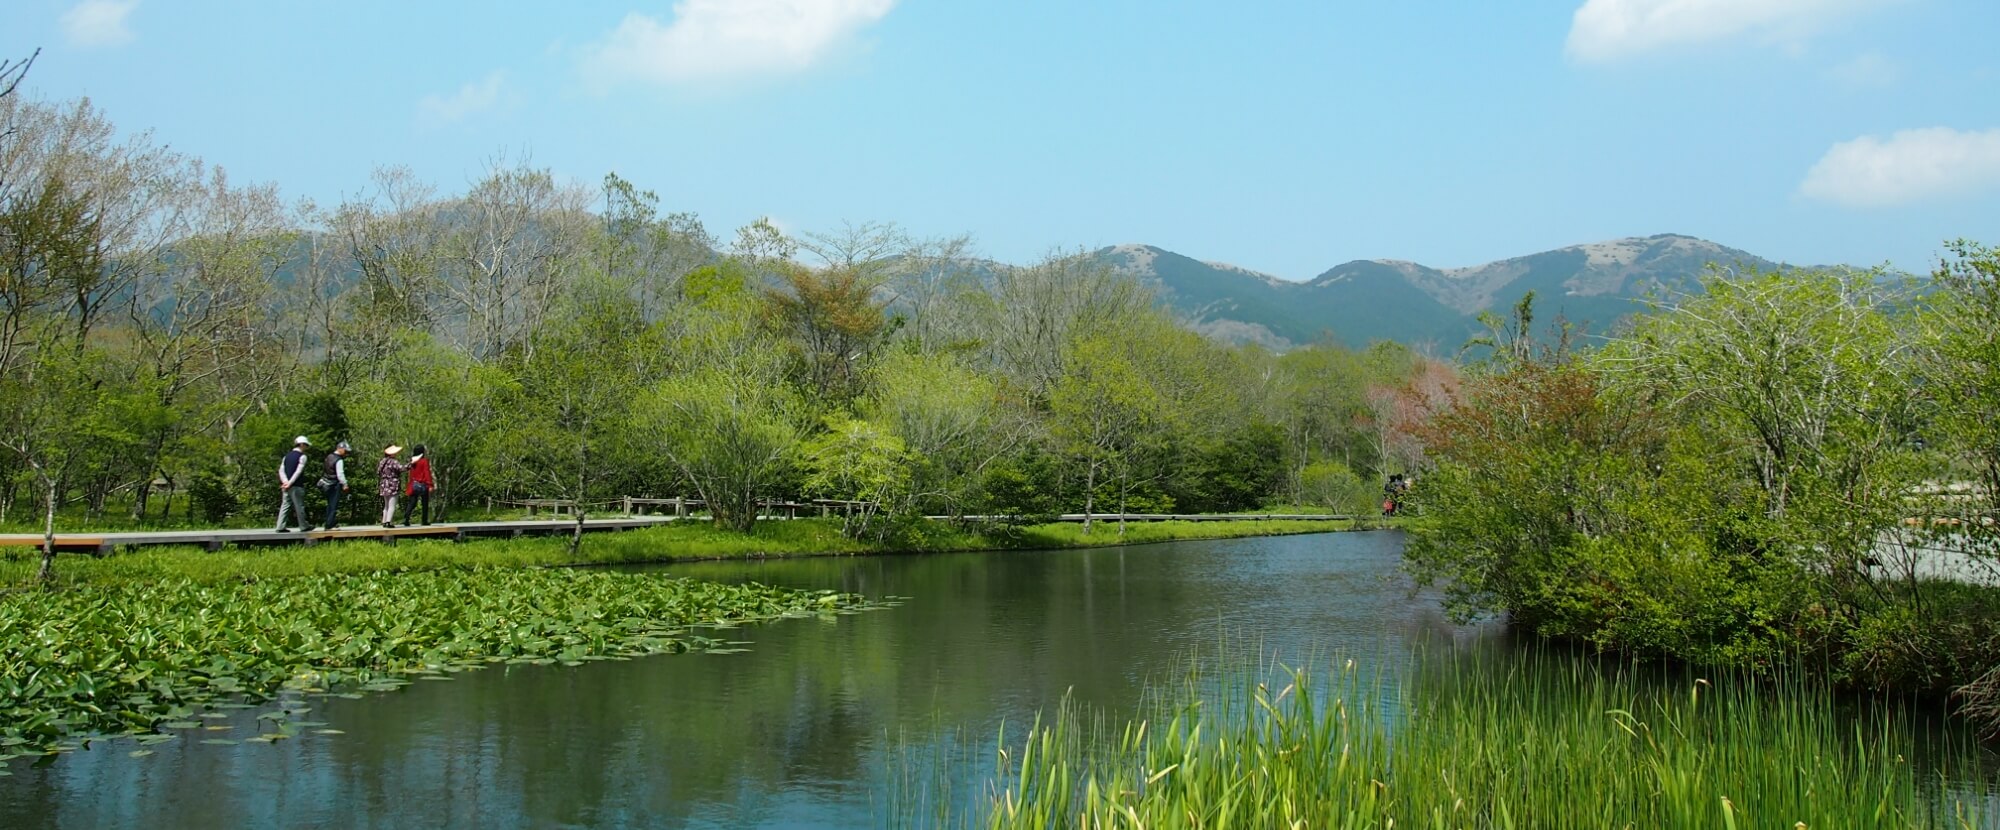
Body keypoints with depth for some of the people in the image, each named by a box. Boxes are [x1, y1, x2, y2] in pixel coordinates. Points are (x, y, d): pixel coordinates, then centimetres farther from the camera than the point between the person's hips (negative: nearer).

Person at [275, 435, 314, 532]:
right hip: (296, 486, -6)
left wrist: (285, 481, -7)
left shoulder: (287, 455, 14)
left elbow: (281, 470, 5)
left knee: (285, 505, 6)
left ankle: (280, 527, 0)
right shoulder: (302, 456, -6)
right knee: (299, 506, 2)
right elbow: (298, 471, -16)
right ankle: (304, 526, 9)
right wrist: (290, 483, -15)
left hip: (286, 486, 6)